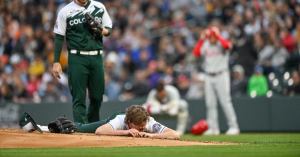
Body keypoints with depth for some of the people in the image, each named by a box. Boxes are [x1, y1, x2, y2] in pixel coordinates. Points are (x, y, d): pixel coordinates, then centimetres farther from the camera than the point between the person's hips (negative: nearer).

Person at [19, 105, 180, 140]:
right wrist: (126, 132, -65)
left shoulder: (150, 124, -45)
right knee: (76, 128, 7)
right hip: (113, 120, -2)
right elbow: (99, 131, -58)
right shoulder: (120, 121, -45)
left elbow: (175, 135, -53)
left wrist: (150, 135, -64)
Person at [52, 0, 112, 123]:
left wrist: (101, 30, -7)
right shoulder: (65, 11, 1)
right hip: (77, 58, -3)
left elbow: (108, 30, 18)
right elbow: (59, 37, 1)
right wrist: (56, 62, -6)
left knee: (97, 96, 8)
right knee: (79, 97, -7)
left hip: (96, 57, 3)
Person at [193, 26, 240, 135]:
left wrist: (218, 35, -17)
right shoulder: (205, 45, 10)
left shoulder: (222, 43, 0)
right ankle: (213, 128, 8)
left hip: (221, 76, -5)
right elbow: (196, 53, -4)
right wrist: (201, 40, -8)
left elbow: (227, 45, -24)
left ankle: (233, 127, -6)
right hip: (208, 77, 5)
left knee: (225, 101, -8)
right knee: (210, 103, 3)